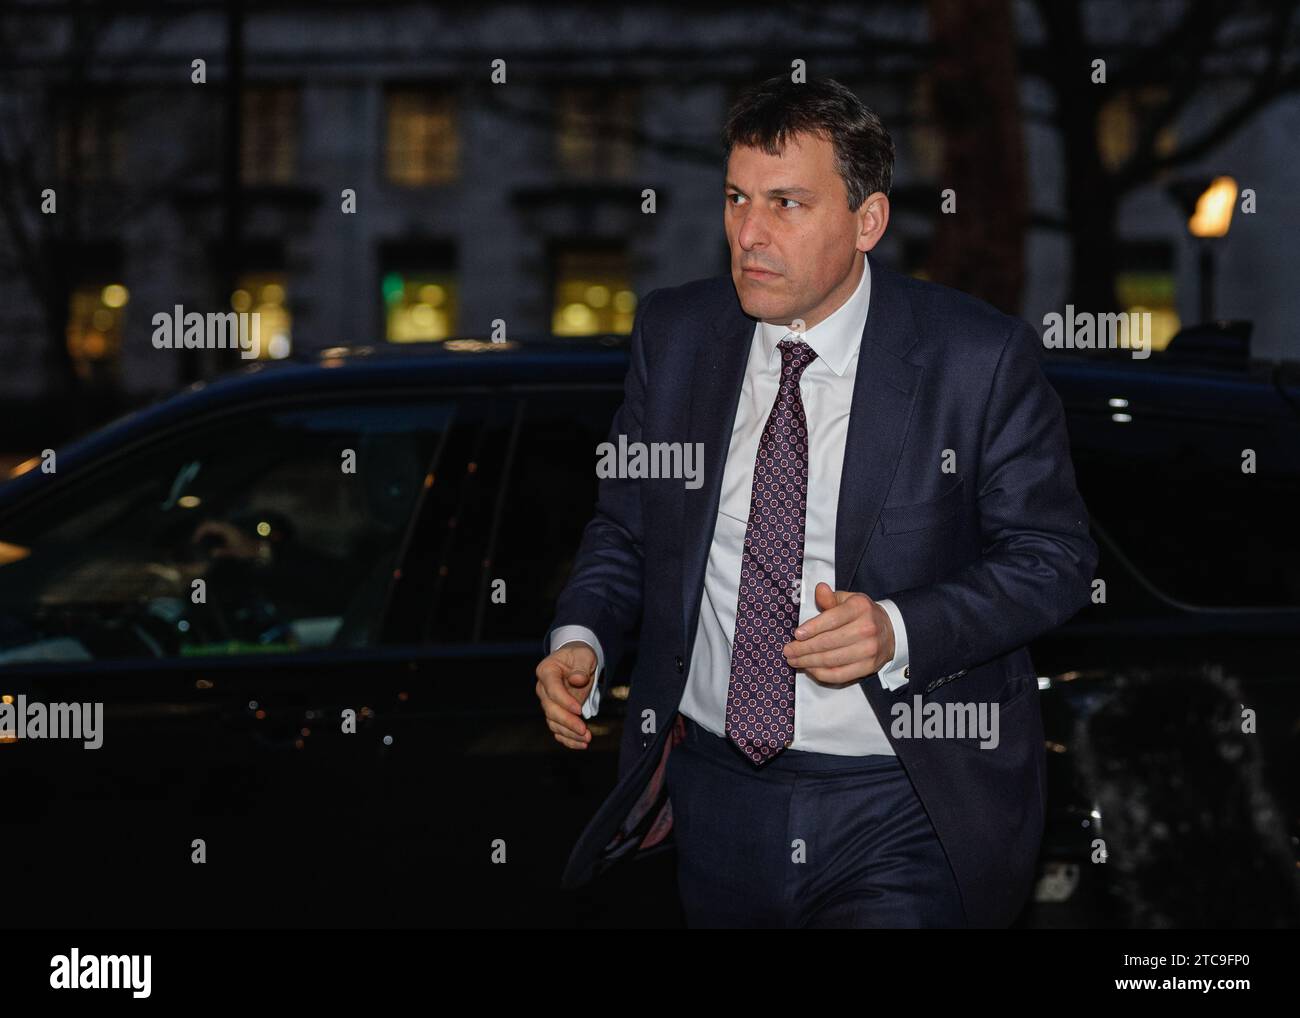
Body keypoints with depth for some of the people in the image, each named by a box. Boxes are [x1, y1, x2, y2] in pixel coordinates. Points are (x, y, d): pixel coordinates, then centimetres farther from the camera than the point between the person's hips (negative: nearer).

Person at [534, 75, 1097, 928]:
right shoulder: (675, 334, 2)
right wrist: (582, 637, -8)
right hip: (716, 796, 4)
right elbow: (625, 526, 12)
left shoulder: (982, 359, -11)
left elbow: (1053, 556, -7)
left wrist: (900, 631, -22)